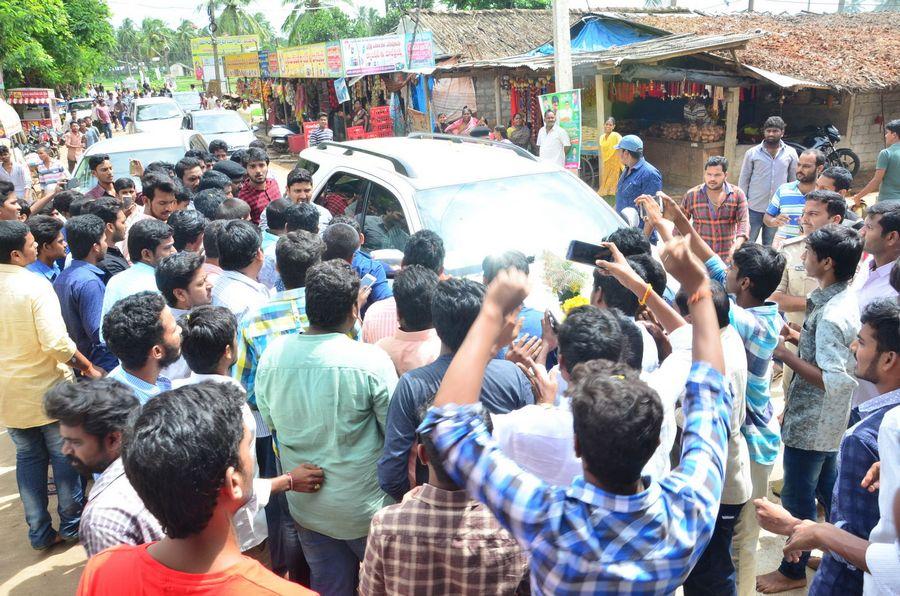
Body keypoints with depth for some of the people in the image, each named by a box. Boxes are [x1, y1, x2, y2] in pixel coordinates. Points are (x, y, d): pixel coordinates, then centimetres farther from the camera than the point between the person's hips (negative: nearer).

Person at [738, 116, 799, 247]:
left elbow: (794, 181, 8)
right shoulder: (752, 153, -2)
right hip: (754, 208, -1)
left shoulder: (790, 153, 2)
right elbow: (744, 180, 2)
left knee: (769, 246, 13)